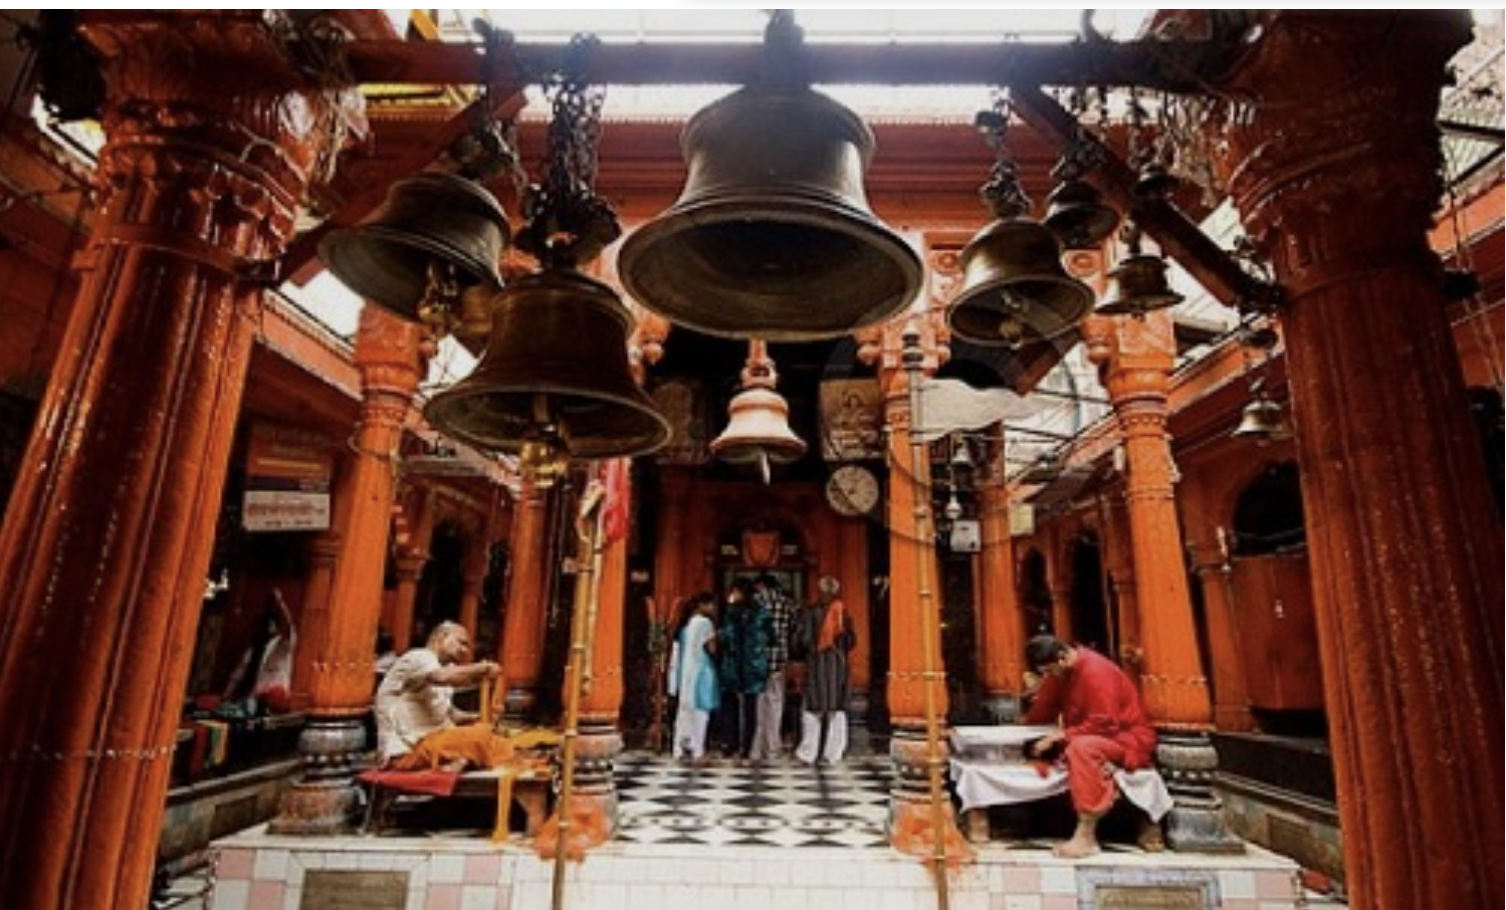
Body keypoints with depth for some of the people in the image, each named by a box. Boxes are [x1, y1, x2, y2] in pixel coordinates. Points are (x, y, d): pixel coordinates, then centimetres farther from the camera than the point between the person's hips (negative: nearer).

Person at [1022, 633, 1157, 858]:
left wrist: (1062, 735, -25)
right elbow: (1044, 710, 5)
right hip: (1088, 736, 8)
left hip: (1127, 737, -8)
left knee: (1081, 747, -36)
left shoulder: (1095, 671, -22)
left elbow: (1105, 724, -25)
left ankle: (1086, 837, -34)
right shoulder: (1060, 673, 1)